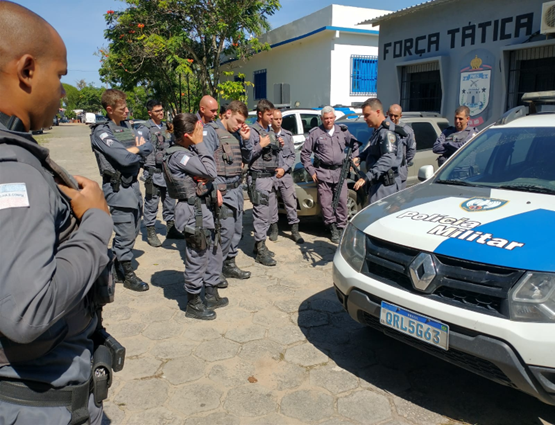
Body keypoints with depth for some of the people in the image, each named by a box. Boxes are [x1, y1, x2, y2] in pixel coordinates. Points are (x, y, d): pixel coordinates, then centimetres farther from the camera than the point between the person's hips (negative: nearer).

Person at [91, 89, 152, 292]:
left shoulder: (127, 129, 14)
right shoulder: (101, 132, -10)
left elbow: (148, 147, 4)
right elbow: (124, 158, -20)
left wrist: (134, 149, -12)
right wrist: (138, 149, -2)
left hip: (133, 184, 8)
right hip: (118, 188, -8)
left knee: (133, 231, 15)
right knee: (126, 233, -2)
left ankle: (116, 268, 31)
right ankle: (128, 275, 14)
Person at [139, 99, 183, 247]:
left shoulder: (166, 127, 15)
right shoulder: (145, 129, -7)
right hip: (154, 172, -7)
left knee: (170, 202, 14)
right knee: (151, 203, -1)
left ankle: (170, 228, 26)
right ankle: (150, 232, 10)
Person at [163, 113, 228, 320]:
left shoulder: (189, 151, 12)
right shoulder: (179, 156, -18)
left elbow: (206, 177, 18)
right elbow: (210, 171, -23)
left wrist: (214, 190, 1)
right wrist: (200, 144, -17)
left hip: (204, 207, 10)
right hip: (194, 211, -10)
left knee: (213, 251, 18)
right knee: (197, 257, 0)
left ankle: (212, 295, 33)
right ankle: (193, 305, 16)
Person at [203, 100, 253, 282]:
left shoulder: (236, 134, 16)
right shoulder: (211, 131, -8)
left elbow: (246, 159, 20)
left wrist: (246, 140, 4)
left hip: (237, 188, 8)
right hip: (223, 190, -8)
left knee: (237, 229, 11)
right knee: (226, 230, -10)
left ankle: (230, 264, 25)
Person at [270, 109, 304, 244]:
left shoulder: (288, 135, 8)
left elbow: (292, 155, 7)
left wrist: (284, 168, -5)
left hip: (285, 174, 2)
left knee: (291, 203, 2)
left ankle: (295, 230, 9)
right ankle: (274, 228, 23)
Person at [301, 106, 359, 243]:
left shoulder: (343, 131, 11)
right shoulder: (315, 133, 3)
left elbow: (355, 145, 24)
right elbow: (304, 153, 4)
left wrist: (353, 158, 11)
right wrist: (311, 170, -1)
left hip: (340, 172, 2)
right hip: (323, 173, -2)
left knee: (342, 201, 0)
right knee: (326, 203, -1)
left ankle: (341, 228, 13)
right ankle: (333, 229, 11)